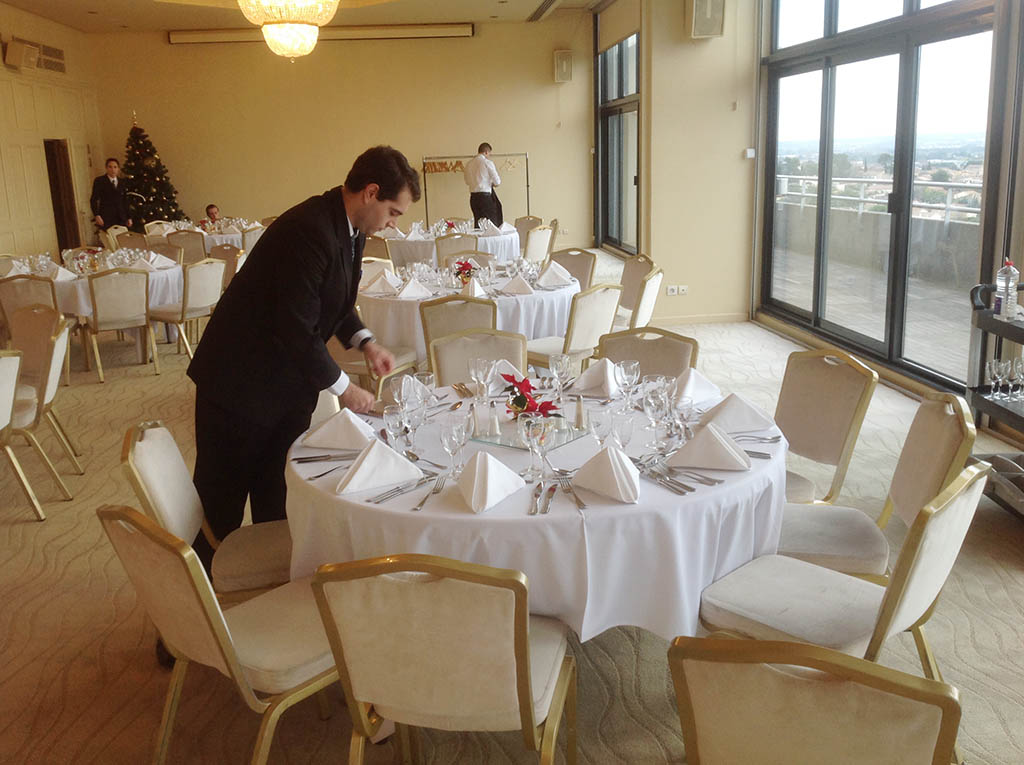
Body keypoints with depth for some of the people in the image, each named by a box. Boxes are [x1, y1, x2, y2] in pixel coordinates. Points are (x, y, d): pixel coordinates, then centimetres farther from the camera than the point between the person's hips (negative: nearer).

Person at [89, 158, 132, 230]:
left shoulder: (122, 182, 15)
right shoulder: (99, 181, 3)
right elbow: (93, 199, -1)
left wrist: (128, 218, 12)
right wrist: (97, 215, -15)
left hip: (121, 218, 4)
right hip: (107, 218, -4)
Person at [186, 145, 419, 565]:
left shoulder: (349, 230, 2)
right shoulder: (309, 230, -28)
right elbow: (296, 330, -28)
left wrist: (364, 341, 0)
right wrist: (342, 387, -17)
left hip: (289, 384, 9)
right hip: (241, 385, -8)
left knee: (277, 501, 17)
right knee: (221, 505, 8)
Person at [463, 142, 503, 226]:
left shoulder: (469, 164, 8)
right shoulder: (487, 162, -8)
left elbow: (467, 182, 20)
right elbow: (497, 182, -8)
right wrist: (492, 183, 13)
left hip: (473, 197, 6)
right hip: (485, 196, -6)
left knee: (478, 223, 11)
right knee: (492, 223, -3)